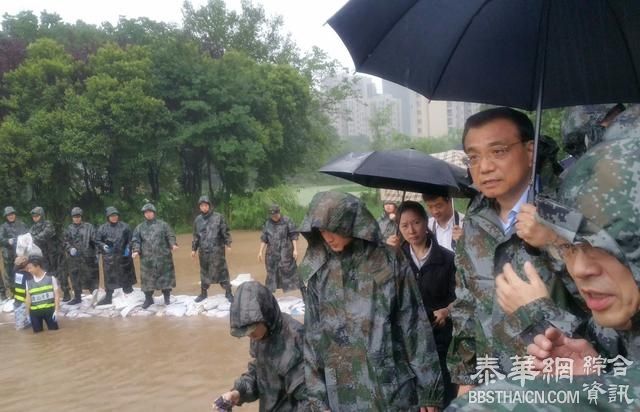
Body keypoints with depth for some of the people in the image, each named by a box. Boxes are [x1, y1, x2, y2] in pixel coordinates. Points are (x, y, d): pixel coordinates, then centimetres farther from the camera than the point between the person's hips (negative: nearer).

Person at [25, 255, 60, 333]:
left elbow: (56, 295, -3)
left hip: (49, 309, -3)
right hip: (34, 311, 3)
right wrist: (28, 314, 9)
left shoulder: (51, 278, -5)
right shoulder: (29, 281, 4)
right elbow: (28, 298, 10)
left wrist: (56, 310, -9)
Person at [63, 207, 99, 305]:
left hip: (87, 257, -4)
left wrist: (97, 253, -8)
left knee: (91, 277, -2)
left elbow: (95, 240, -2)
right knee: (75, 278, 9)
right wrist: (70, 249, -9)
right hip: (73, 258, 4)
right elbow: (65, 242, 11)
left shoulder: (88, 227, 2)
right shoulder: (69, 229, 12)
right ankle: (77, 297, 18)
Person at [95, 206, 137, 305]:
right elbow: (97, 241, 8)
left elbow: (130, 239, 9)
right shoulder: (102, 228, 7)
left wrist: (128, 248, -6)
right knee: (109, 277, 4)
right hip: (109, 257, 0)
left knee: (125, 275, 4)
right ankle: (108, 297, 13)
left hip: (123, 256, 0)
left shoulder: (124, 226, 7)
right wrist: (103, 246, -11)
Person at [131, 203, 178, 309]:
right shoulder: (140, 227, 11)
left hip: (163, 257, -1)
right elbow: (136, 241, 7)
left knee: (165, 276, 4)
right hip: (147, 258, 1)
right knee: (147, 278, 4)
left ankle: (167, 297, 18)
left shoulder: (163, 224, 7)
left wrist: (173, 244, -17)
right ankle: (148, 298, 16)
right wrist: (136, 251, -10)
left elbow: (170, 236, 2)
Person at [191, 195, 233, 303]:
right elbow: (196, 236, 15)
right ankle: (203, 293, 24)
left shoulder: (218, 217, -3)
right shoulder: (198, 220, 8)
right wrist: (194, 249, 14)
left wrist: (228, 244, -9)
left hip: (217, 250, -3)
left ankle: (228, 292, 8)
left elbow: (225, 232, -2)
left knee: (222, 271, -1)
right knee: (204, 272, 12)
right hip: (203, 251, 3)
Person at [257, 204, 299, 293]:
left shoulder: (287, 221, -5)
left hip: (285, 252, -4)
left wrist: (295, 249, -11)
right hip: (272, 253, 4)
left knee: (288, 271, -6)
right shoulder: (268, 223, 8)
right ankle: (270, 291, 15)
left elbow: (294, 236, -5)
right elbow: (264, 238, 11)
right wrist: (261, 251, 6)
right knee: (271, 272, 7)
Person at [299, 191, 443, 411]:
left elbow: (415, 329, -3)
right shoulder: (315, 272, 1)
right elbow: (312, 337, 5)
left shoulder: (388, 265, -6)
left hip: (392, 391, -2)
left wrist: (429, 390, -3)